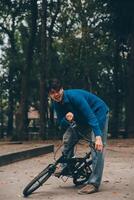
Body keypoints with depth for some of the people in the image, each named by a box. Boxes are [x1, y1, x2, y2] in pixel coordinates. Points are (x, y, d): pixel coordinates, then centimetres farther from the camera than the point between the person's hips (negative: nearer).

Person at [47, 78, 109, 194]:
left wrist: (98, 136, -47)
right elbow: (61, 123, -3)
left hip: (99, 112, -7)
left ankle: (94, 184, -15)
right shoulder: (57, 103, -9)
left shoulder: (74, 96, -33)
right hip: (82, 118, 7)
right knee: (68, 137, -7)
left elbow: (91, 116, -37)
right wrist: (66, 119, -28)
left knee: (98, 147, -17)